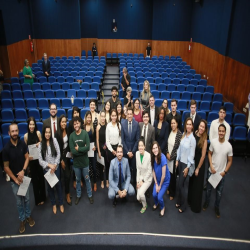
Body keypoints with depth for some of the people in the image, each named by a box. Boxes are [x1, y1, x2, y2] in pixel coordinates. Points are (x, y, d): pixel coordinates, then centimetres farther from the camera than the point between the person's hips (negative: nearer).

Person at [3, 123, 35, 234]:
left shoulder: (23, 144, -11)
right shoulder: (6, 149, -18)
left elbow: (27, 158, -1)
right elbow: (6, 167, -10)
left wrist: (23, 171, -16)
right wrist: (15, 179, -9)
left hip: (24, 176, 2)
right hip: (14, 180, -2)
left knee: (27, 198, 16)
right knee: (19, 201, 13)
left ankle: (28, 216, 37)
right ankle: (22, 219, 32)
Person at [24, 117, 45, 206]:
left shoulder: (38, 133, -8)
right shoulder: (26, 135, -4)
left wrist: (40, 144, -18)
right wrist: (28, 156, -8)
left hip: (39, 158, -1)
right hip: (31, 160, 1)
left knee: (41, 177, 8)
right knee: (34, 179, 10)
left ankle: (42, 197, 28)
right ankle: (37, 199, 25)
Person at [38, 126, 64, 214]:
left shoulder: (54, 140, -9)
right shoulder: (41, 145, -8)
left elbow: (58, 154, -8)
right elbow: (40, 160, -8)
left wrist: (54, 165, -14)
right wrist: (50, 165, -19)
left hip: (56, 168, -1)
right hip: (47, 169, 1)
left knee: (58, 185, 10)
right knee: (50, 187, 14)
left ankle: (61, 204, 30)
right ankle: (53, 204, 34)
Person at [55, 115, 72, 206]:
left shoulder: (68, 131, -2)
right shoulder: (57, 133, -16)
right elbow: (57, 148, -13)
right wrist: (61, 160, -10)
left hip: (67, 154, 4)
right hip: (61, 155, -4)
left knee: (68, 173, 8)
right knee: (67, 175, -2)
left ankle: (67, 191, 26)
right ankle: (67, 195, 13)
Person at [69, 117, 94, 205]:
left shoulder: (85, 133, -13)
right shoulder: (71, 136, -9)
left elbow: (88, 147, -20)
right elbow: (72, 151, -14)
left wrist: (78, 149, -15)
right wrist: (82, 150, -17)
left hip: (84, 161, -1)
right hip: (76, 162, 1)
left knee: (87, 179, 14)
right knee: (77, 179, 17)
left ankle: (90, 195, 30)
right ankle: (78, 195, 35)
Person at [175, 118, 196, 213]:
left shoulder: (192, 138, -18)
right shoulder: (183, 135, 1)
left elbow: (192, 154, -15)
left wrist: (187, 167, -12)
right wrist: (177, 160, 9)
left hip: (186, 163, -6)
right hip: (180, 161, 6)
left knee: (180, 184, 1)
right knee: (180, 183, 15)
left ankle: (183, 205, 19)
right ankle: (179, 202, 31)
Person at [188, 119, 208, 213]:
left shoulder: (204, 140, -20)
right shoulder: (194, 135, -6)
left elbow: (203, 155, -15)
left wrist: (198, 168, -9)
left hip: (199, 163, -5)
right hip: (191, 162, 5)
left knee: (197, 184, 10)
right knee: (191, 182, 20)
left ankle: (196, 206, 29)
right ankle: (190, 200, 42)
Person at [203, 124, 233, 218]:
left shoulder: (229, 146, -17)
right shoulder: (213, 141, -14)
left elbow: (230, 161, -6)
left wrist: (224, 172, -11)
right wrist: (211, 166, -9)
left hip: (221, 173, -1)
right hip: (212, 171, 1)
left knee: (219, 192, 14)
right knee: (208, 189, 19)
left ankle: (217, 207, 36)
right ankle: (206, 202, 43)